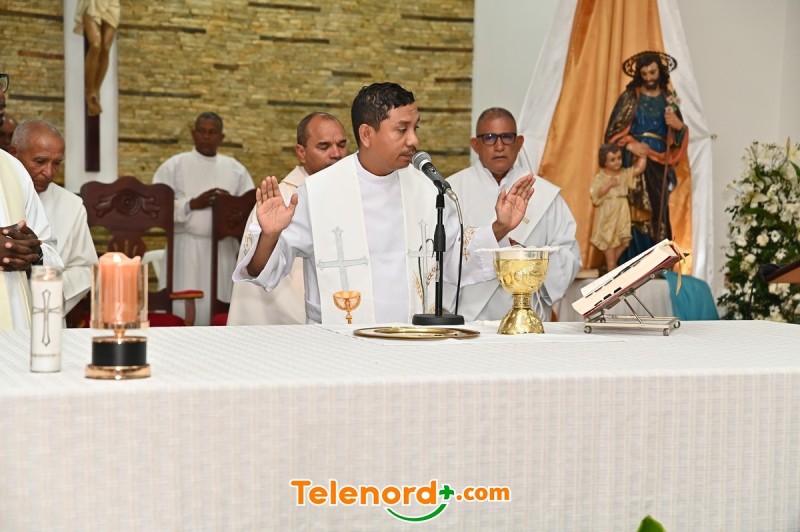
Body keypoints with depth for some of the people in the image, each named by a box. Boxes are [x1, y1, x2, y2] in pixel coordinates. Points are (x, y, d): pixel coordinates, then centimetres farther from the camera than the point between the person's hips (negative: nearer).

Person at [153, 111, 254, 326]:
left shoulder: (236, 169, 12)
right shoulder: (173, 166, 4)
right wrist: (192, 204, -14)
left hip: (223, 248, 3)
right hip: (187, 248, -3)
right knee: (185, 309, -6)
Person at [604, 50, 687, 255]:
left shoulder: (669, 99, 11)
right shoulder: (629, 97, 4)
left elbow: (679, 137, 9)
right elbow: (613, 132, 0)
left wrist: (678, 125, -13)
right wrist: (630, 146, -17)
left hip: (659, 166, 2)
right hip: (633, 164, -2)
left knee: (659, 214, -3)